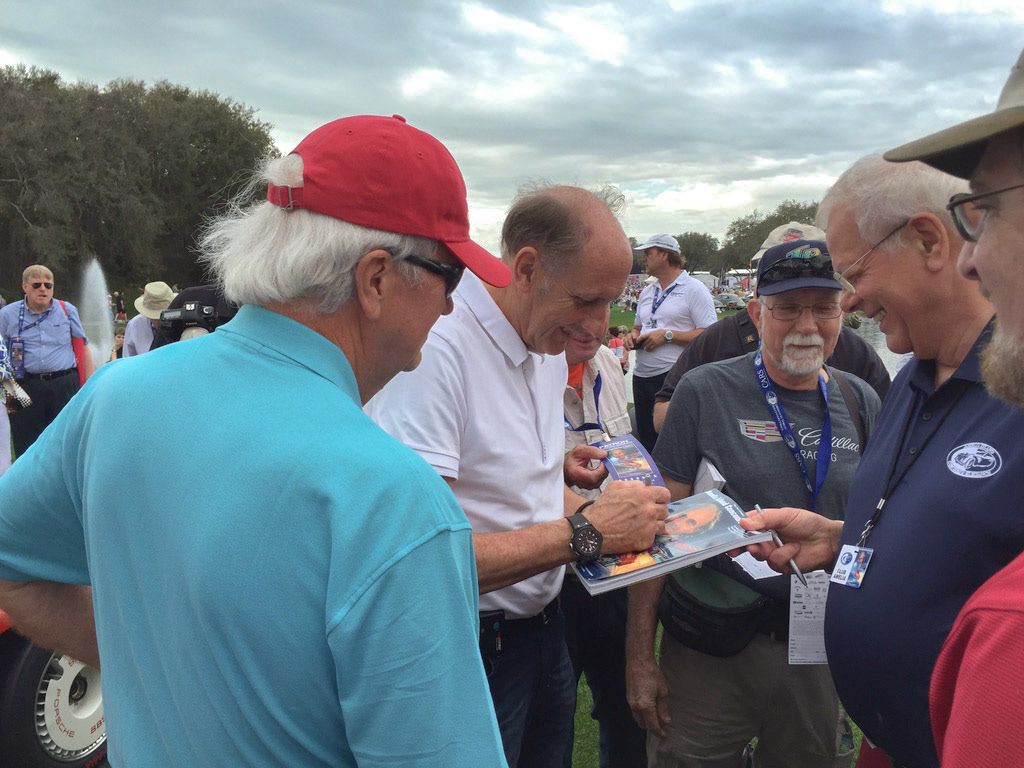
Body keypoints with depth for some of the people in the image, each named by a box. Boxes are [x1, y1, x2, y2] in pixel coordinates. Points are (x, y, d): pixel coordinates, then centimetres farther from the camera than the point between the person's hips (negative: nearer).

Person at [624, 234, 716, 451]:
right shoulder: (646, 292, 18)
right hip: (642, 376, 8)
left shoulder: (694, 289, -5)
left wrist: (667, 335, -16)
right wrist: (632, 335, 6)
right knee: (646, 439, 14)